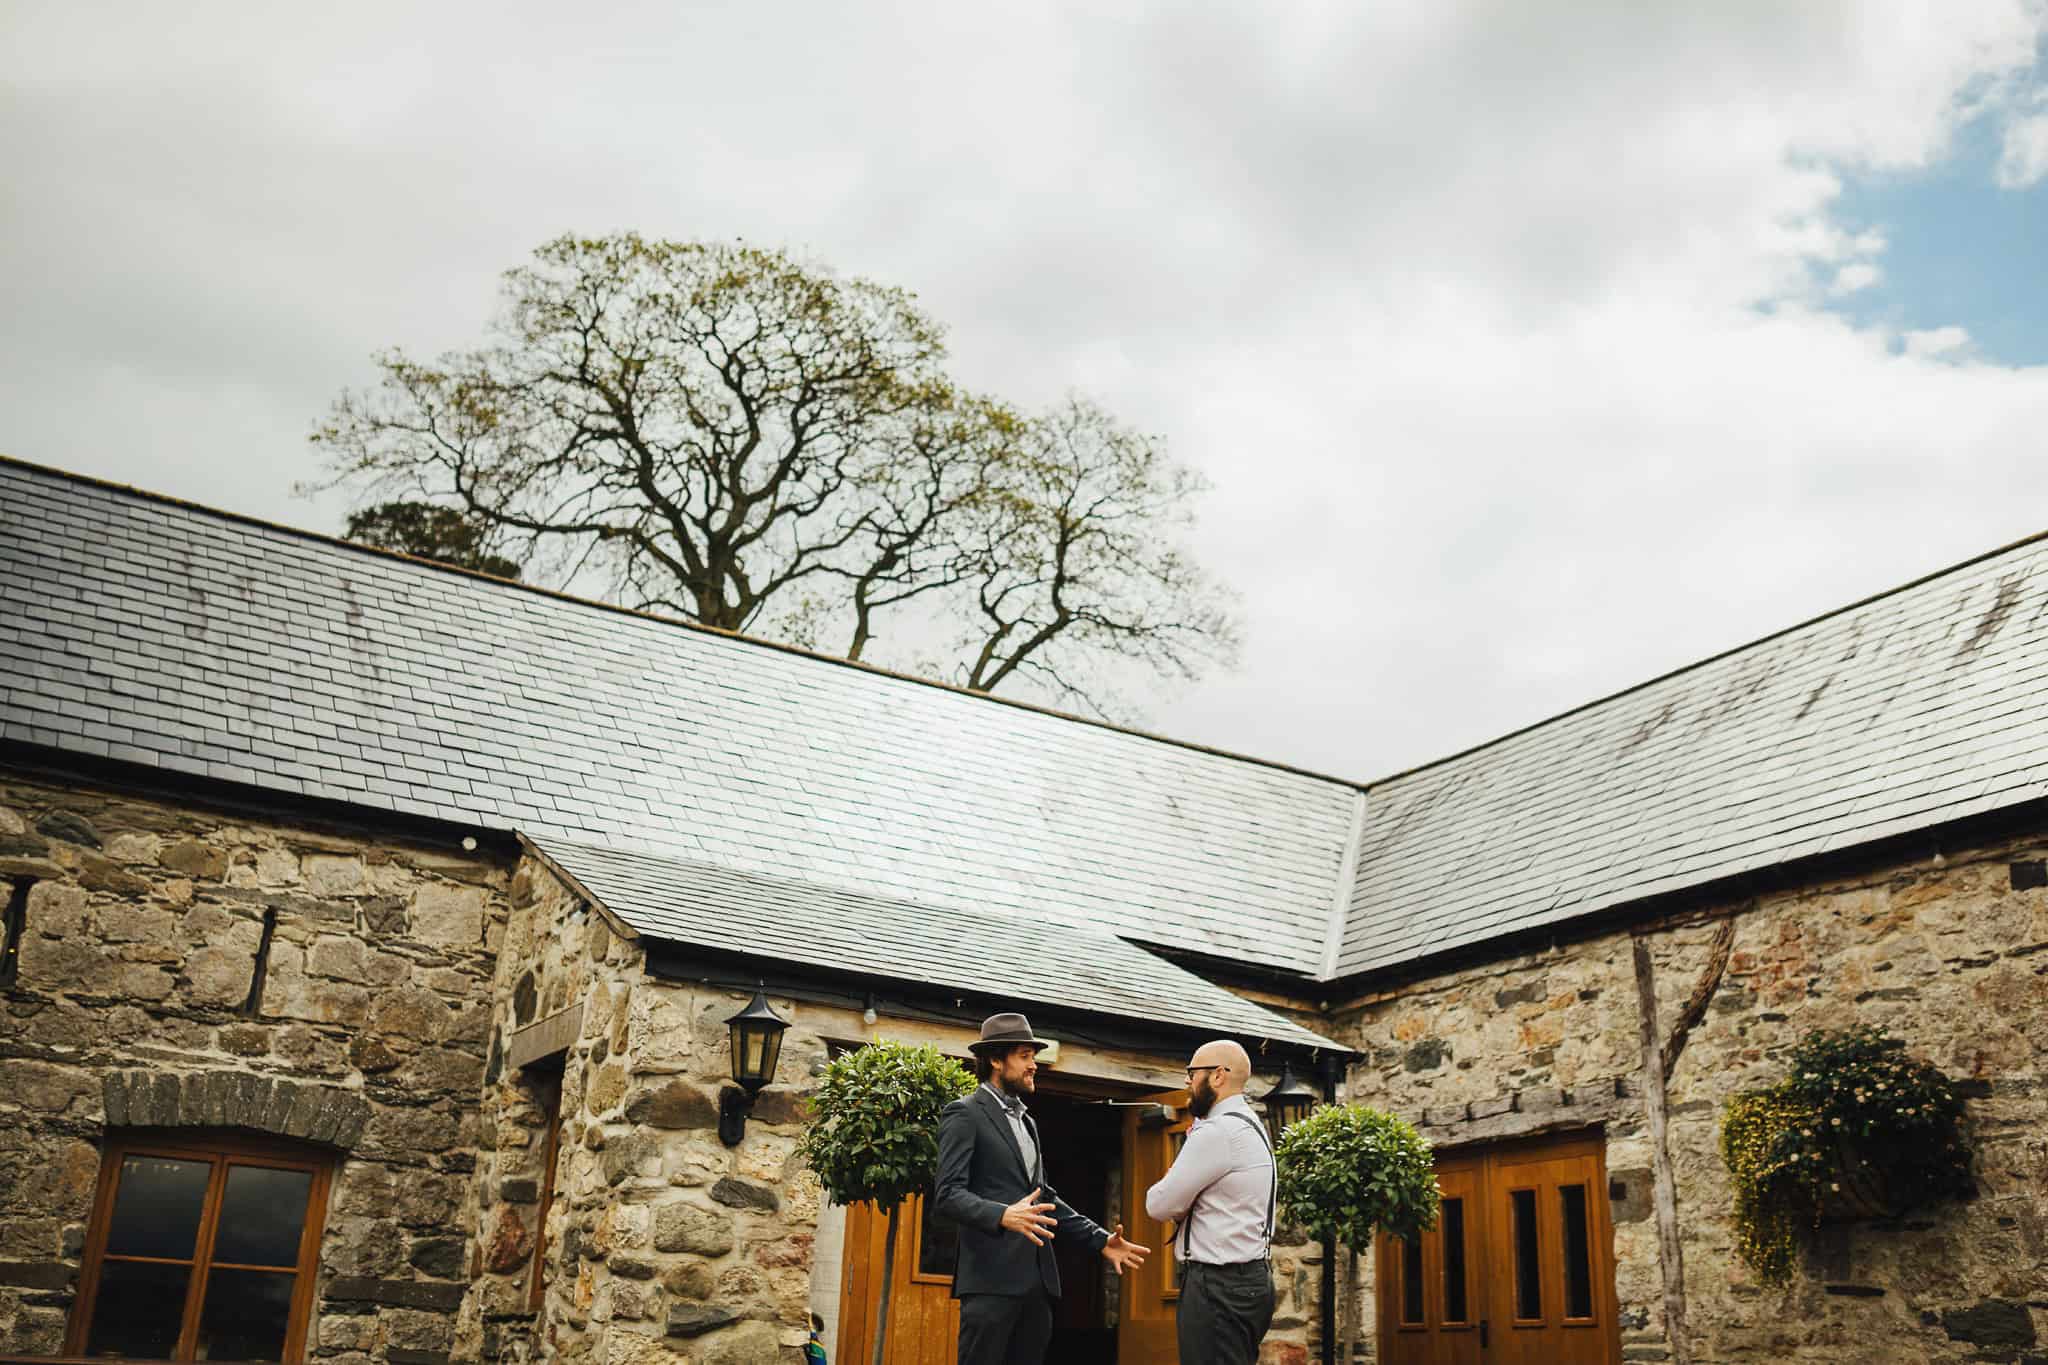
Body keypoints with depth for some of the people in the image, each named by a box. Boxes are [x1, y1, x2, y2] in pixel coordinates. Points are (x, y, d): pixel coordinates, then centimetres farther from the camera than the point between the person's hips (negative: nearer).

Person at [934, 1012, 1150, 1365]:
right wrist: (1003, 1216, -31)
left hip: (1036, 1277, 8)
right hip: (992, 1276, -8)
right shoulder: (964, 1115, -4)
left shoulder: (1026, 1121, 23)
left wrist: (1099, 1239, 14)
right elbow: (947, 1194, -14)